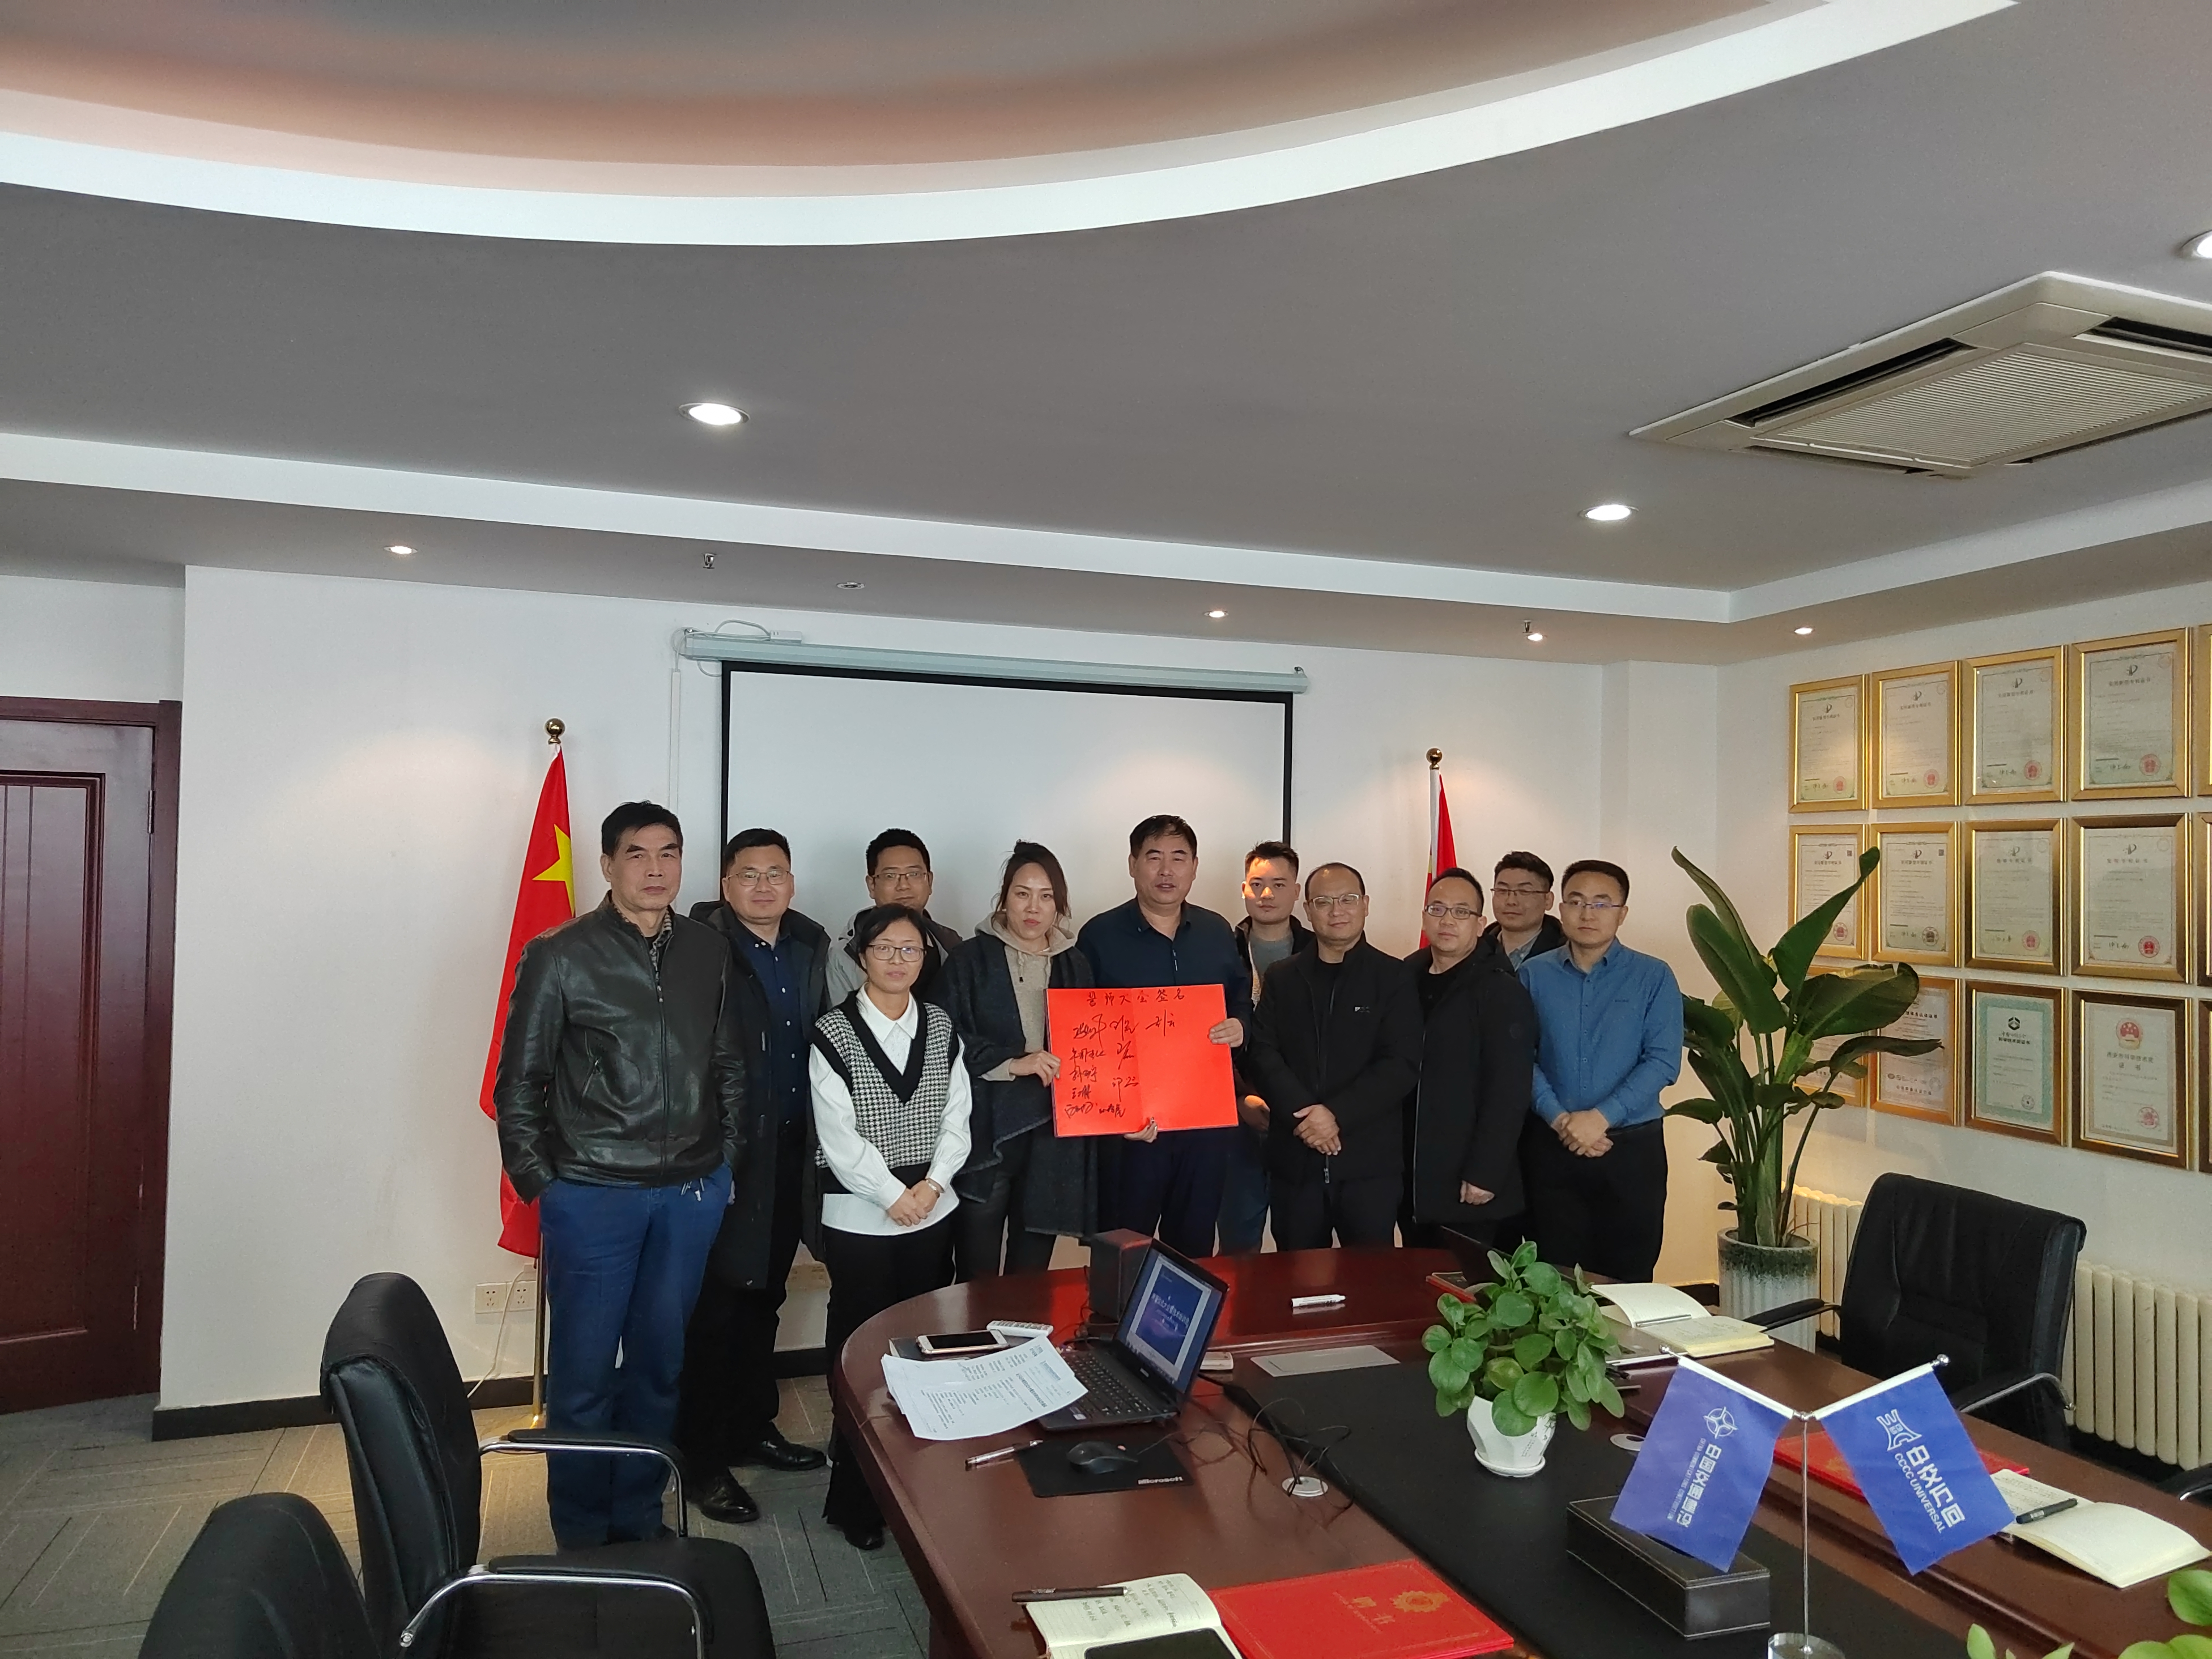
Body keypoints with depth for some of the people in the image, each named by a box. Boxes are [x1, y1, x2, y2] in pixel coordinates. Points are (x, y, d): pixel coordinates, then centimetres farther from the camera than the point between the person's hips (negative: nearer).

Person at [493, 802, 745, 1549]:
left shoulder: (708, 951, 4)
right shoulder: (560, 956, -7)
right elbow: (519, 1081, -3)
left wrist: (726, 1158, 8)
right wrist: (538, 1180, -4)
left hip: (693, 1193, 4)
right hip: (593, 1195, -3)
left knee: (659, 1361, 15)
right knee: (585, 1371, 7)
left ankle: (638, 1520, 32)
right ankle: (581, 1537, 25)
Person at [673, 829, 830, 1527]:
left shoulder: (811, 944, 8)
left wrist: (817, 1135, 10)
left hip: (789, 1149, 7)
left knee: (764, 1296, 19)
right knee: (716, 1305, 2)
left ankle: (752, 1425, 35)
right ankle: (702, 1461, 15)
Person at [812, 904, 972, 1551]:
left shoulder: (941, 1028, 6)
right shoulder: (834, 1034, -7)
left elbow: (957, 1117, 4)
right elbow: (838, 1137, -11)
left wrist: (931, 1185, -9)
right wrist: (893, 1195, -13)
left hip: (933, 1210, 4)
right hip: (860, 1218, -4)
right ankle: (856, 1498, 14)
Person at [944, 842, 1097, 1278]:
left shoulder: (1076, 966, 11)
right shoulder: (970, 960, -1)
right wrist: (1014, 1063, -18)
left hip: (1054, 1137, 3)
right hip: (985, 1133, -3)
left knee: (1031, 1278, 12)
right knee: (976, 1281, 3)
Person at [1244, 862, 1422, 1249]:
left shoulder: (1393, 978, 3)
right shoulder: (1281, 979, 11)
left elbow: (1402, 1063, -6)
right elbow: (1263, 1054, 2)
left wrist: (1337, 1114, -14)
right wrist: (1303, 1114, -13)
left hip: (1370, 1160, -2)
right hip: (1294, 1159, 2)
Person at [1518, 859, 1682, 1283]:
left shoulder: (1654, 977, -1)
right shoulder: (1533, 975, 4)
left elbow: (1663, 1061, -9)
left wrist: (1601, 1117, -17)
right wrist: (1559, 1119, -15)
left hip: (1632, 1148, -1)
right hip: (1552, 1148, 1)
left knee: (1626, 1280, 6)